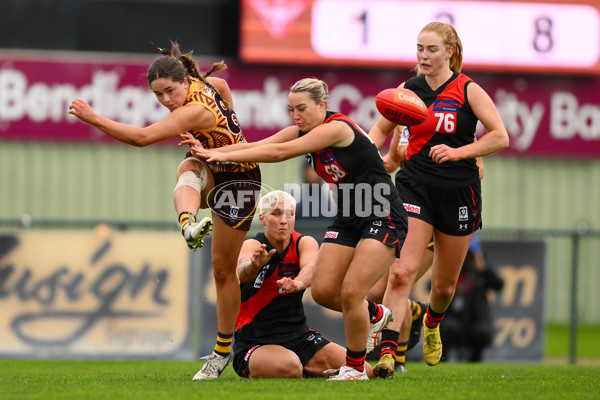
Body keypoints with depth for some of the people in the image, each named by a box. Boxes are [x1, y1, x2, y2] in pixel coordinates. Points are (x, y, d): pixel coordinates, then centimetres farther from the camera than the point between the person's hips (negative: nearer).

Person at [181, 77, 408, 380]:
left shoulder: (337, 127, -21)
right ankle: (375, 316, 25)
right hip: (348, 220, 9)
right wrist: (209, 153, -19)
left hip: (383, 220, -9)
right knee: (322, 291, -3)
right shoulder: (303, 132, 4)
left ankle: (355, 368, 0)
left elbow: (279, 152, -28)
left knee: (350, 291, -17)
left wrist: (226, 156, -29)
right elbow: (255, 145, -5)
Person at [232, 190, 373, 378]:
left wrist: (297, 283, -49)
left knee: (364, 371, -9)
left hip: (298, 336, 5)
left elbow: (310, 268, -24)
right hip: (254, 342, -5)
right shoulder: (252, 245, -10)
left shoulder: (305, 243, 0)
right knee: (289, 366, -39)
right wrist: (255, 264, -59)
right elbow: (242, 274, -33)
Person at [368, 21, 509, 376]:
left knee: (445, 284, 11)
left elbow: (500, 136, -8)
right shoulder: (408, 89, 3)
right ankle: (388, 350, -24)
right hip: (414, 185, 1)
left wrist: (458, 152, -20)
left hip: (459, 191, -1)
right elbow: (381, 128, 16)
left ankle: (432, 324, 46)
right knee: (402, 272, -18)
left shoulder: (468, 90, -6)